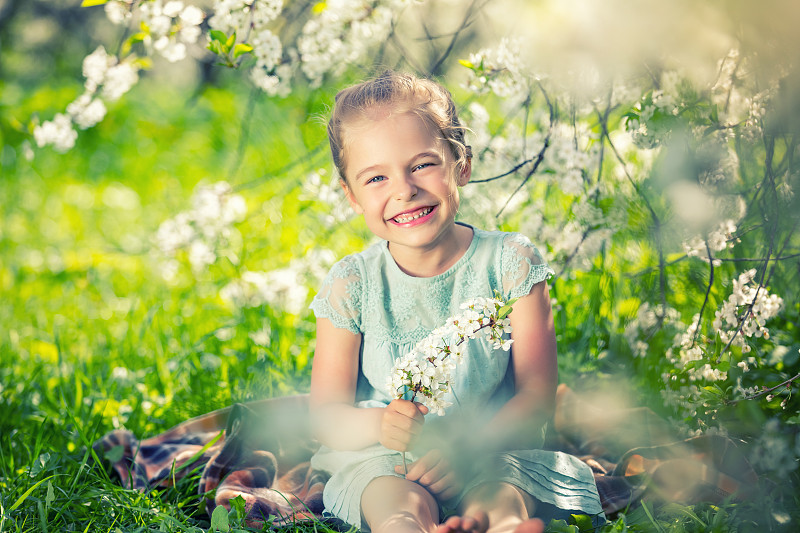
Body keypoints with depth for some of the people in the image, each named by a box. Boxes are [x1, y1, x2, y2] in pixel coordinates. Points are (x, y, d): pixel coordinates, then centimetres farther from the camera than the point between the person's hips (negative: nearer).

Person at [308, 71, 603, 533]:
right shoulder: (351, 285, -2)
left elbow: (537, 397, -7)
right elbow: (327, 415, -1)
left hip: (493, 453, 1)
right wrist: (379, 425, -26)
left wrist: (468, 444, -26)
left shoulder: (509, 261, -4)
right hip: (385, 459, 0)